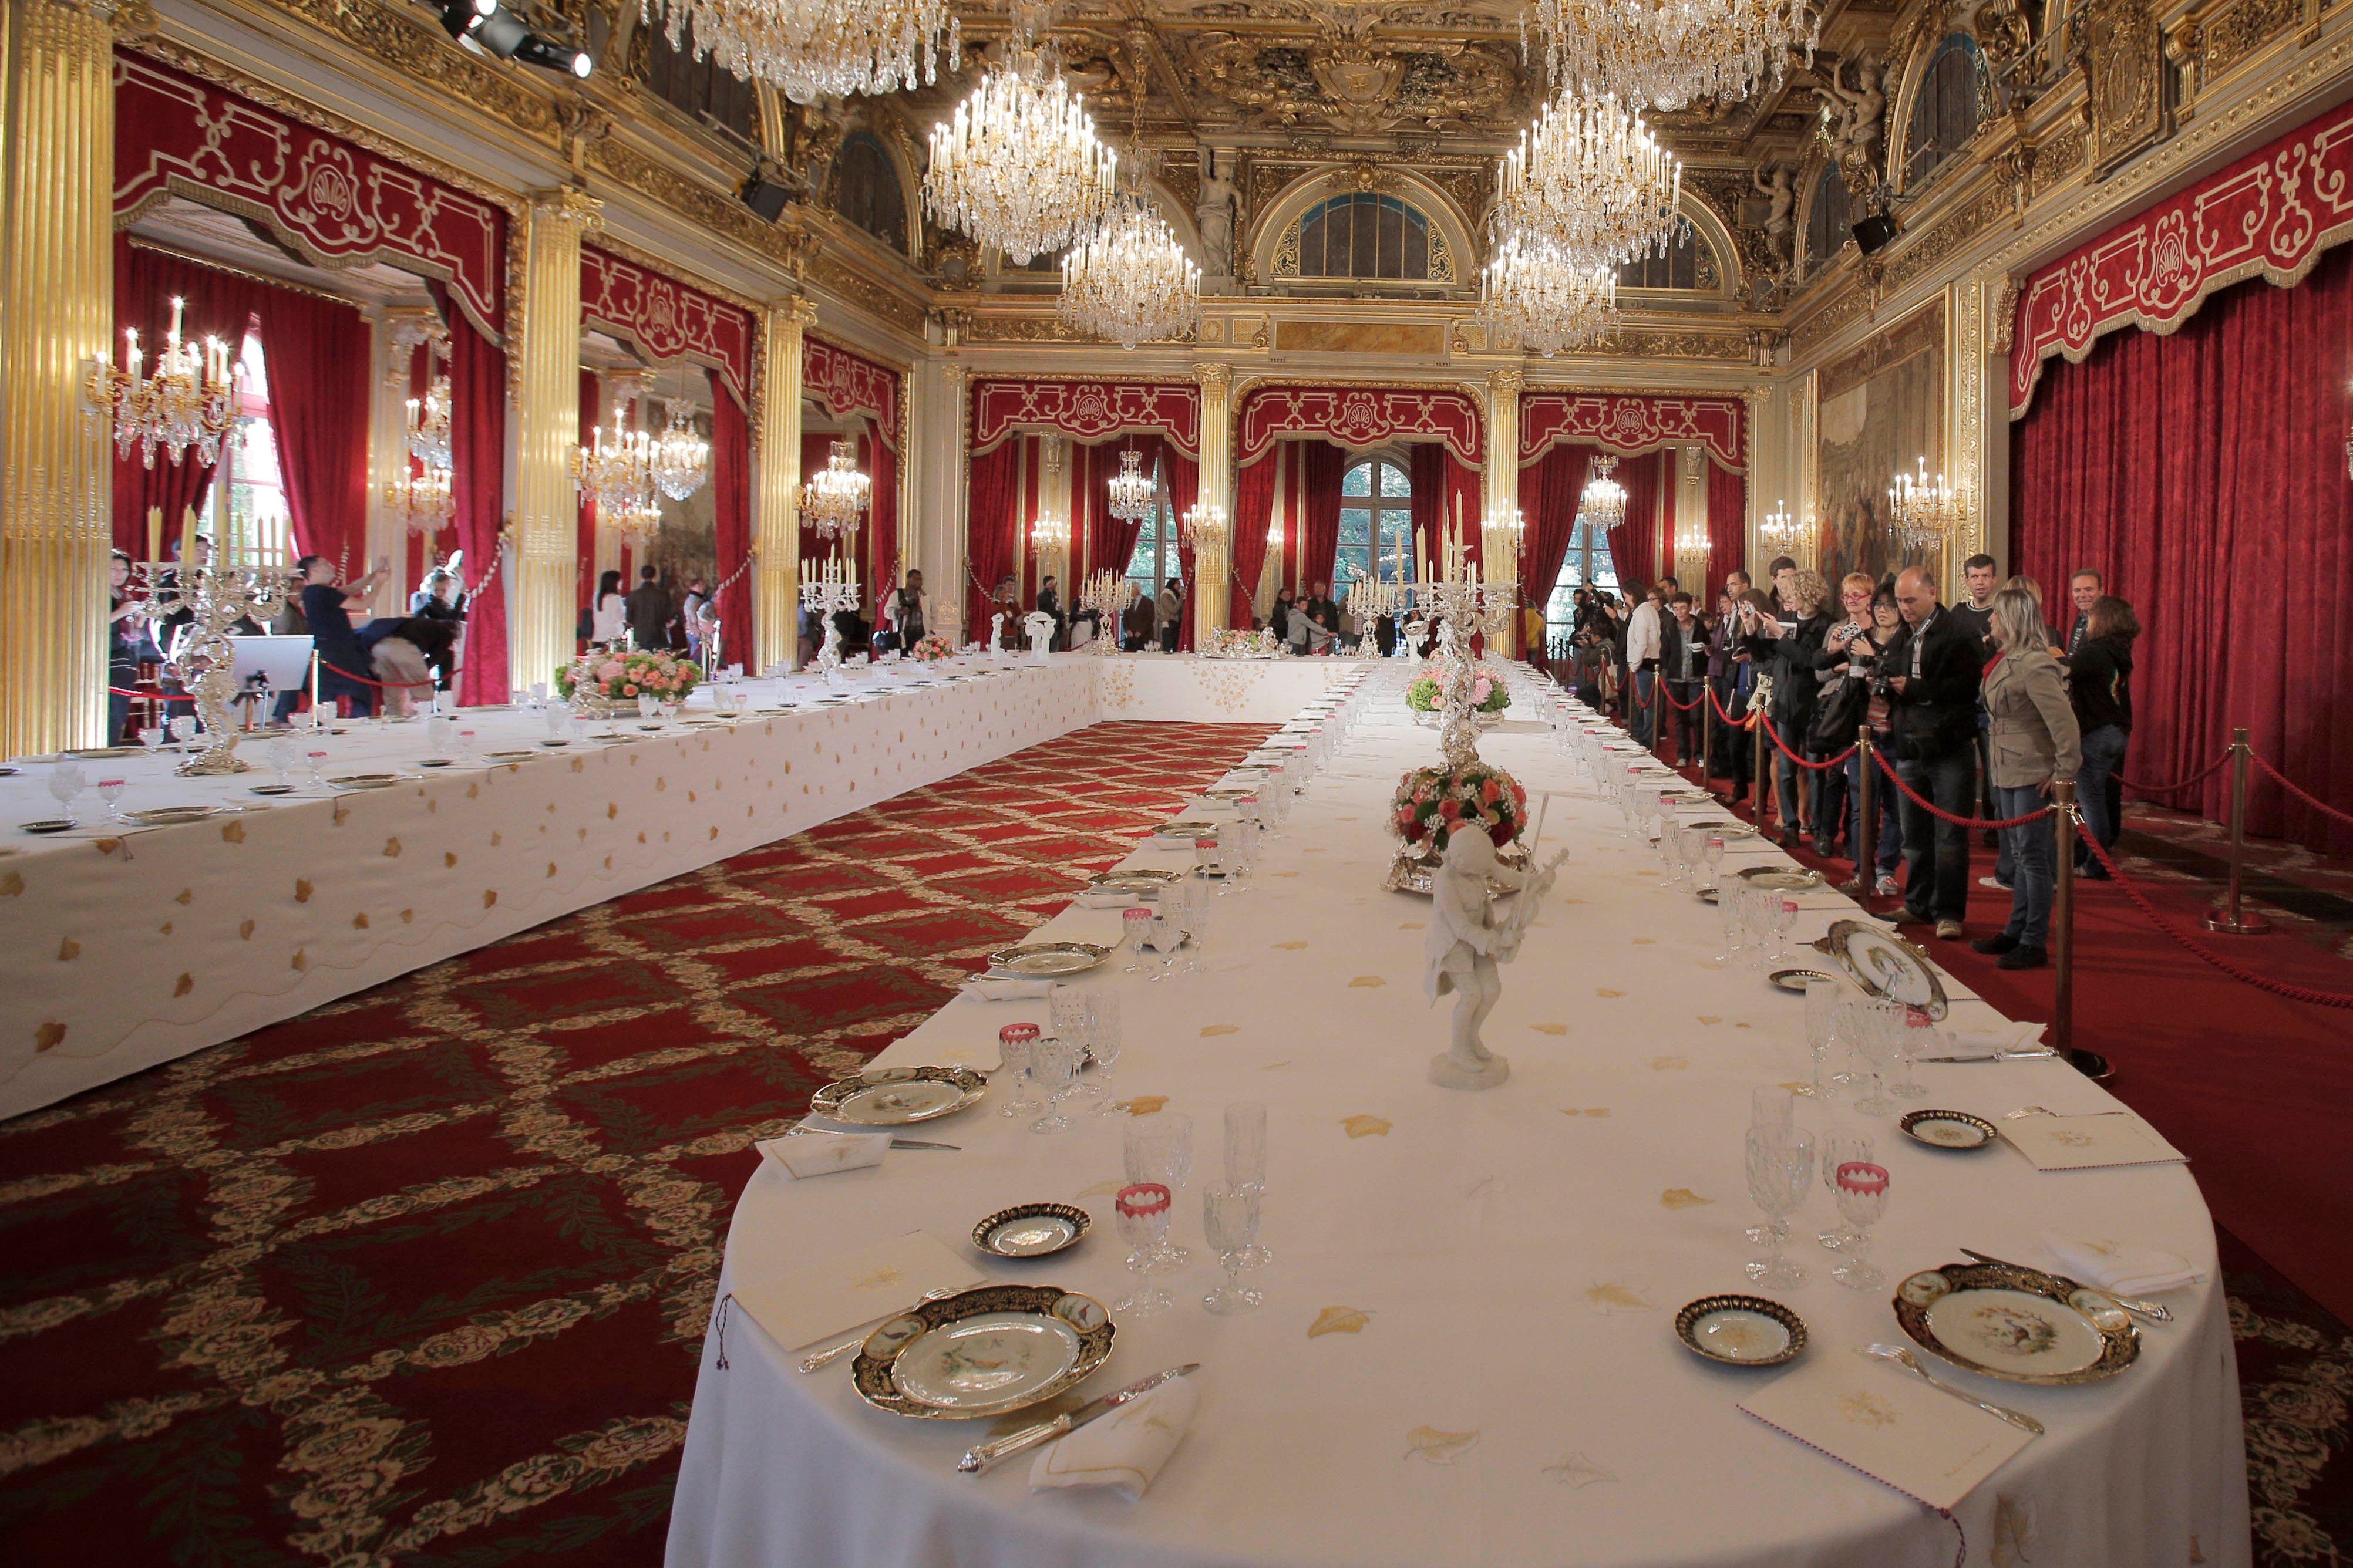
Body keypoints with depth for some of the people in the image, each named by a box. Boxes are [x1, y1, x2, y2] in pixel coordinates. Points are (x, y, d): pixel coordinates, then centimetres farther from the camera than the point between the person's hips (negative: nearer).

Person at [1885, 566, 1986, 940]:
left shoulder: (1958, 636, -7)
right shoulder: (1901, 640, 16)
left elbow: (1966, 686, -18)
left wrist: (1915, 690, -16)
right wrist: (1891, 716, 4)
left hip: (1948, 750, -7)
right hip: (1910, 749, 7)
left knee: (1950, 835, -4)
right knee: (1915, 834, 13)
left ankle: (1949, 912, 1)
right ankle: (1918, 903, 24)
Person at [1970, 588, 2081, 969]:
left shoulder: (2035, 666, -20)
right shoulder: (2007, 661, 11)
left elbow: (2065, 723, -24)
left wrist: (2065, 772, -21)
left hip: (2034, 775, -10)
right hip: (2009, 773, 10)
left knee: (2033, 858, -3)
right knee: (2020, 856, 16)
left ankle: (2035, 944, 4)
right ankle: (2016, 932, 25)